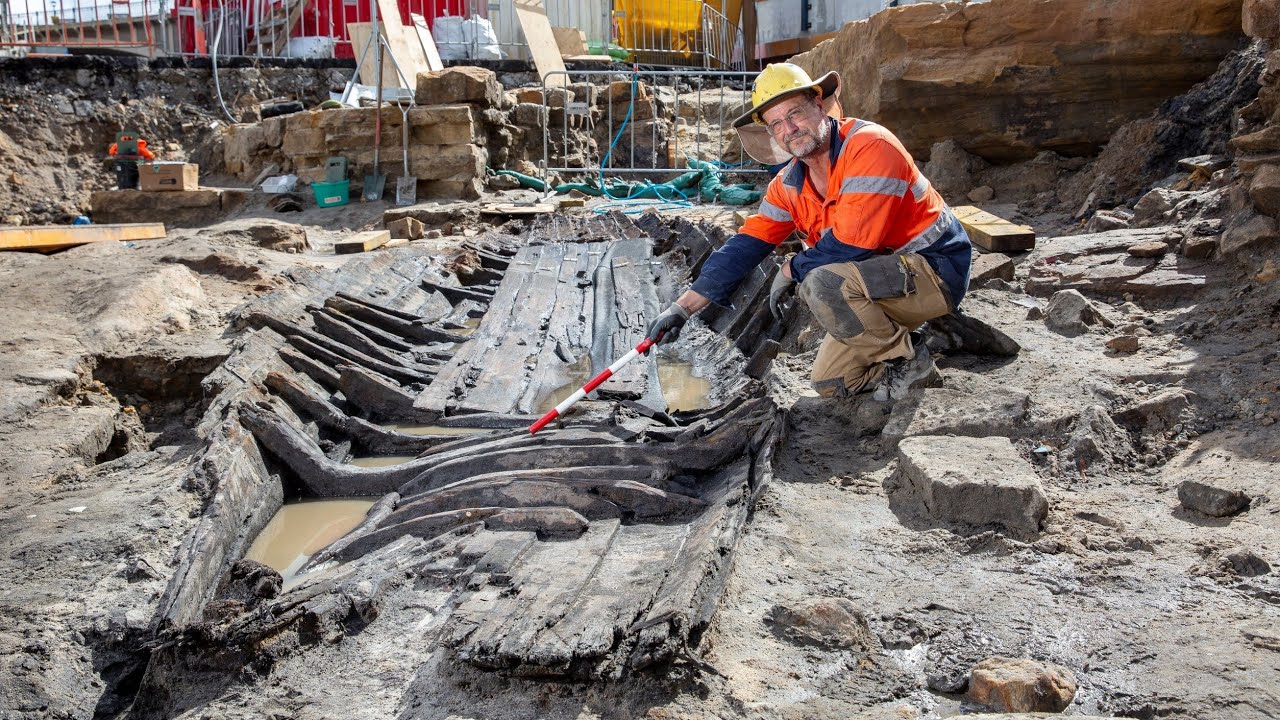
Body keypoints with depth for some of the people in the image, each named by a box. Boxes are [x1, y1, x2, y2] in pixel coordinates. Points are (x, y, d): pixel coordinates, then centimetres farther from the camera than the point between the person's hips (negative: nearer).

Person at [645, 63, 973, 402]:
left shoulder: (870, 146, -23)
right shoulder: (790, 183, 2)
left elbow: (848, 245, -28)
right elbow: (746, 245, 3)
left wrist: (791, 269, -10)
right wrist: (683, 307, -2)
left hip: (933, 269, -8)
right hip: (884, 278, 8)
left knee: (821, 284, -31)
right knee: (830, 382, 4)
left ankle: (909, 359, -10)